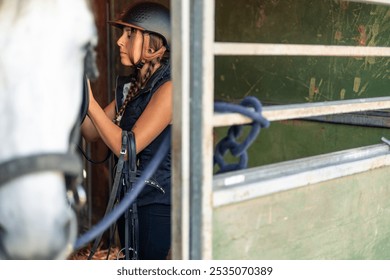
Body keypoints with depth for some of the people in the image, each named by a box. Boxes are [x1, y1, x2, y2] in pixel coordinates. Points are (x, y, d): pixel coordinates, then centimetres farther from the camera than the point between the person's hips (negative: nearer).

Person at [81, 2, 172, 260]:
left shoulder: (169, 87, -17)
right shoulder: (130, 85, 8)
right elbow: (92, 133, 9)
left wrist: (90, 100, -20)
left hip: (157, 204, -8)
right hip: (130, 198, 8)